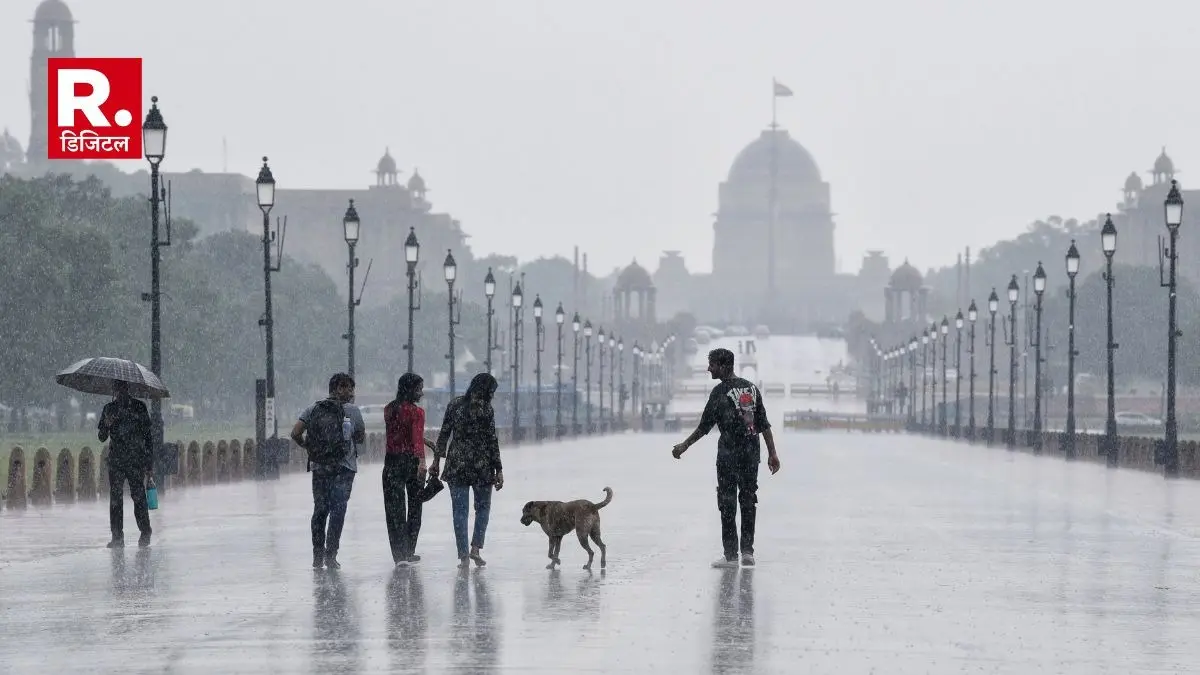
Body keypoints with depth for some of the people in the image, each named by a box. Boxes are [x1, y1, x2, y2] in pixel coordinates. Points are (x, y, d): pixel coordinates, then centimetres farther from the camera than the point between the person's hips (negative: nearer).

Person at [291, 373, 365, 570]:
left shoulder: (313, 409, 4)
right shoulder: (352, 410, -3)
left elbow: (295, 433, -4)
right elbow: (361, 437, 6)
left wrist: (308, 447, 11)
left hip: (319, 465, 3)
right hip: (344, 467, -3)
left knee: (320, 509, 12)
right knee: (338, 509, 0)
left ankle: (317, 556, 13)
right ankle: (331, 554, -7)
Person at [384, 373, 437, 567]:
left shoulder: (389, 410, 6)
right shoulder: (416, 412, -10)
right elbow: (417, 438, -21)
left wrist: (425, 441, 26)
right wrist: (421, 461, -29)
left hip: (392, 462, 3)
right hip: (412, 461, -3)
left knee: (394, 509, 0)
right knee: (414, 507, 14)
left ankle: (399, 554, -11)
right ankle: (409, 552, 20)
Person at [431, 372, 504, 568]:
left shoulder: (455, 405, 2)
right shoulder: (486, 409, -10)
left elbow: (443, 434, 4)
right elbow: (492, 441, -9)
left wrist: (437, 460, 12)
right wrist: (498, 470, -3)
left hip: (457, 465, 3)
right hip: (481, 465, -3)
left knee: (459, 510, 6)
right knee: (483, 507, 16)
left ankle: (463, 556, 2)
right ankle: (476, 547, 1)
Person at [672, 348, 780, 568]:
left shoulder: (720, 391, -8)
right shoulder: (751, 388, 9)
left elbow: (705, 426, -6)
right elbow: (764, 424, 8)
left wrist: (684, 446, 6)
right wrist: (772, 453, 11)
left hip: (729, 452, -5)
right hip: (752, 451, 5)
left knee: (727, 502, 0)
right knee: (748, 500, 11)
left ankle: (731, 555, -2)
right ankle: (748, 550, 8)